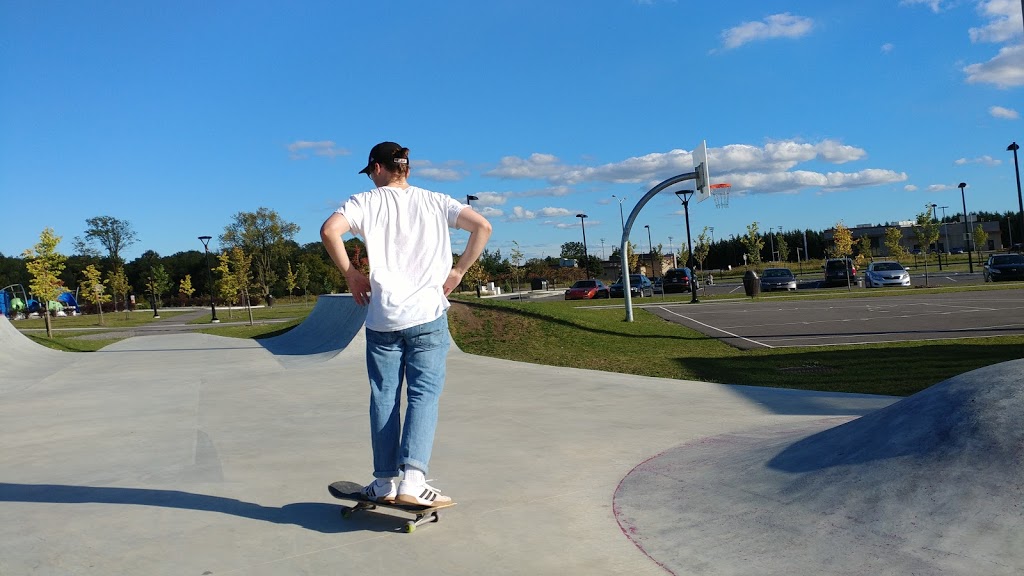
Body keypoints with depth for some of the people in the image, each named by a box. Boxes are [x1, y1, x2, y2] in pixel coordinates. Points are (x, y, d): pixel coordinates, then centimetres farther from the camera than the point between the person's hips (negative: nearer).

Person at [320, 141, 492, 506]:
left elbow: (329, 231, -12)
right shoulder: (435, 202, 9)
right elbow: (482, 226, -1)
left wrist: (350, 273, 0)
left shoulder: (366, 202, 4)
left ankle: (384, 483, 14)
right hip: (429, 316, 0)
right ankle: (412, 479, -11)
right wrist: (458, 272, 4)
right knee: (424, 396, 1)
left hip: (382, 318, 0)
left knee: (383, 399, 9)